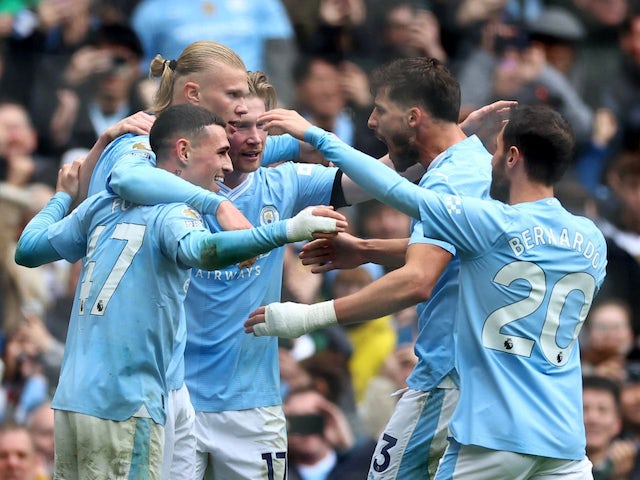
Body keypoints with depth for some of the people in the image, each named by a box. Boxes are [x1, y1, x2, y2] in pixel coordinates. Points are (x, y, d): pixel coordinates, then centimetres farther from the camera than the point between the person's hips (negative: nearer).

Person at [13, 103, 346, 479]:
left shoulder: (103, 205, 14)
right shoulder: (172, 211, -8)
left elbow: (27, 249, 22)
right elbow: (198, 250, -31)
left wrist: (63, 197, 40)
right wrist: (287, 231, -41)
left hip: (71, 396, 8)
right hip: (124, 404, -8)